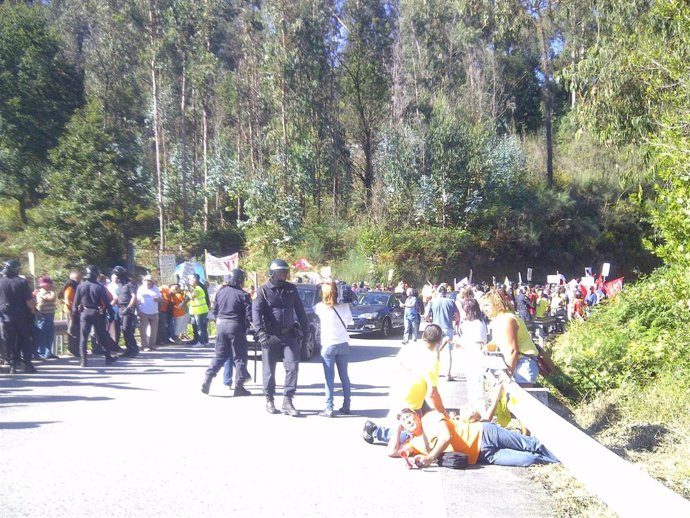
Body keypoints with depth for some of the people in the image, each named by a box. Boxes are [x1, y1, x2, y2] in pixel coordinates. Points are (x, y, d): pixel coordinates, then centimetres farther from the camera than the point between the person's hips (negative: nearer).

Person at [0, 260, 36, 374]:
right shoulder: (22, 282, -9)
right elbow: (29, 301, -10)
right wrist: (32, 311, 5)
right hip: (22, 316, -1)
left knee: (10, 343, 7)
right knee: (25, 341, 7)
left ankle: (13, 366, 7)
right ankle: (27, 364, 4)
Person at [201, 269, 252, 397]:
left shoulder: (220, 292, 5)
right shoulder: (242, 295, -11)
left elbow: (214, 310, 10)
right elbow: (249, 314, -14)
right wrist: (246, 327, 2)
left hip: (221, 325, 5)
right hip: (236, 326, -5)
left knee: (220, 355, 17)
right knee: (239, 357, 4)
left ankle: (207, 380, 8)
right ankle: (239, 387, 4)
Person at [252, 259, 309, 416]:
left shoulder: (291, 289, 9)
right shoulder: (263, 291, -3)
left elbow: (299, 310, 14)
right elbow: (256, 311, -12)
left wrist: (305, 328, 10)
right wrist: (261, 332, -24)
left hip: (290, 335, 3)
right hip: (271, 336, -3)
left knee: (293, 366, -4)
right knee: (269, 369, 5)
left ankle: (287, 401, 2)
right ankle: (269, 400, 20)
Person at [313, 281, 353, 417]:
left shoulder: (321, 307, -11)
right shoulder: (344, 306, -3)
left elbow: (313, 309, 11)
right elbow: (349, 320, 12)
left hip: (328, 345, -3)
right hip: (343, 344, 3)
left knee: (329, 378, 0)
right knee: (344, 376, 13)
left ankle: (329, 409, 0)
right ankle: (346, 406, 19)